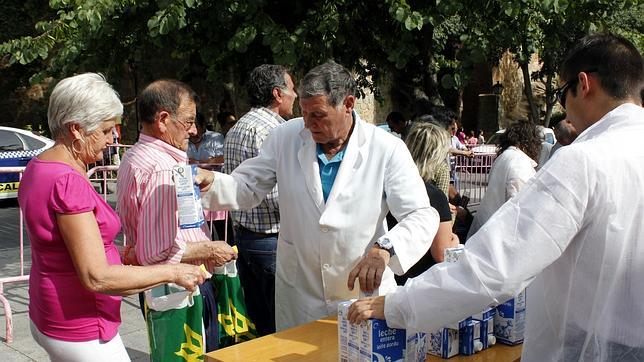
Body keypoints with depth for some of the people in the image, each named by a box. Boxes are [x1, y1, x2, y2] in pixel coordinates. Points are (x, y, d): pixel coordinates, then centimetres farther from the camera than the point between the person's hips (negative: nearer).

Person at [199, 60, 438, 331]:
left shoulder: (387, 150, -13)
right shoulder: (286, 138, -4)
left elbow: (422, 217, -17)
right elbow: (246, 188, 1)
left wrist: (384, 249, -37)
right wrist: (208, 181, -20)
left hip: (364, 291, -2)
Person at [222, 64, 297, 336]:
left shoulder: (236, 129, 14)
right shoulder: (270, 129, -17)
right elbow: (274, 194, -23)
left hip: (242, 233, 10)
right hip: (271, 238, -10)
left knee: (257, 321, 17)